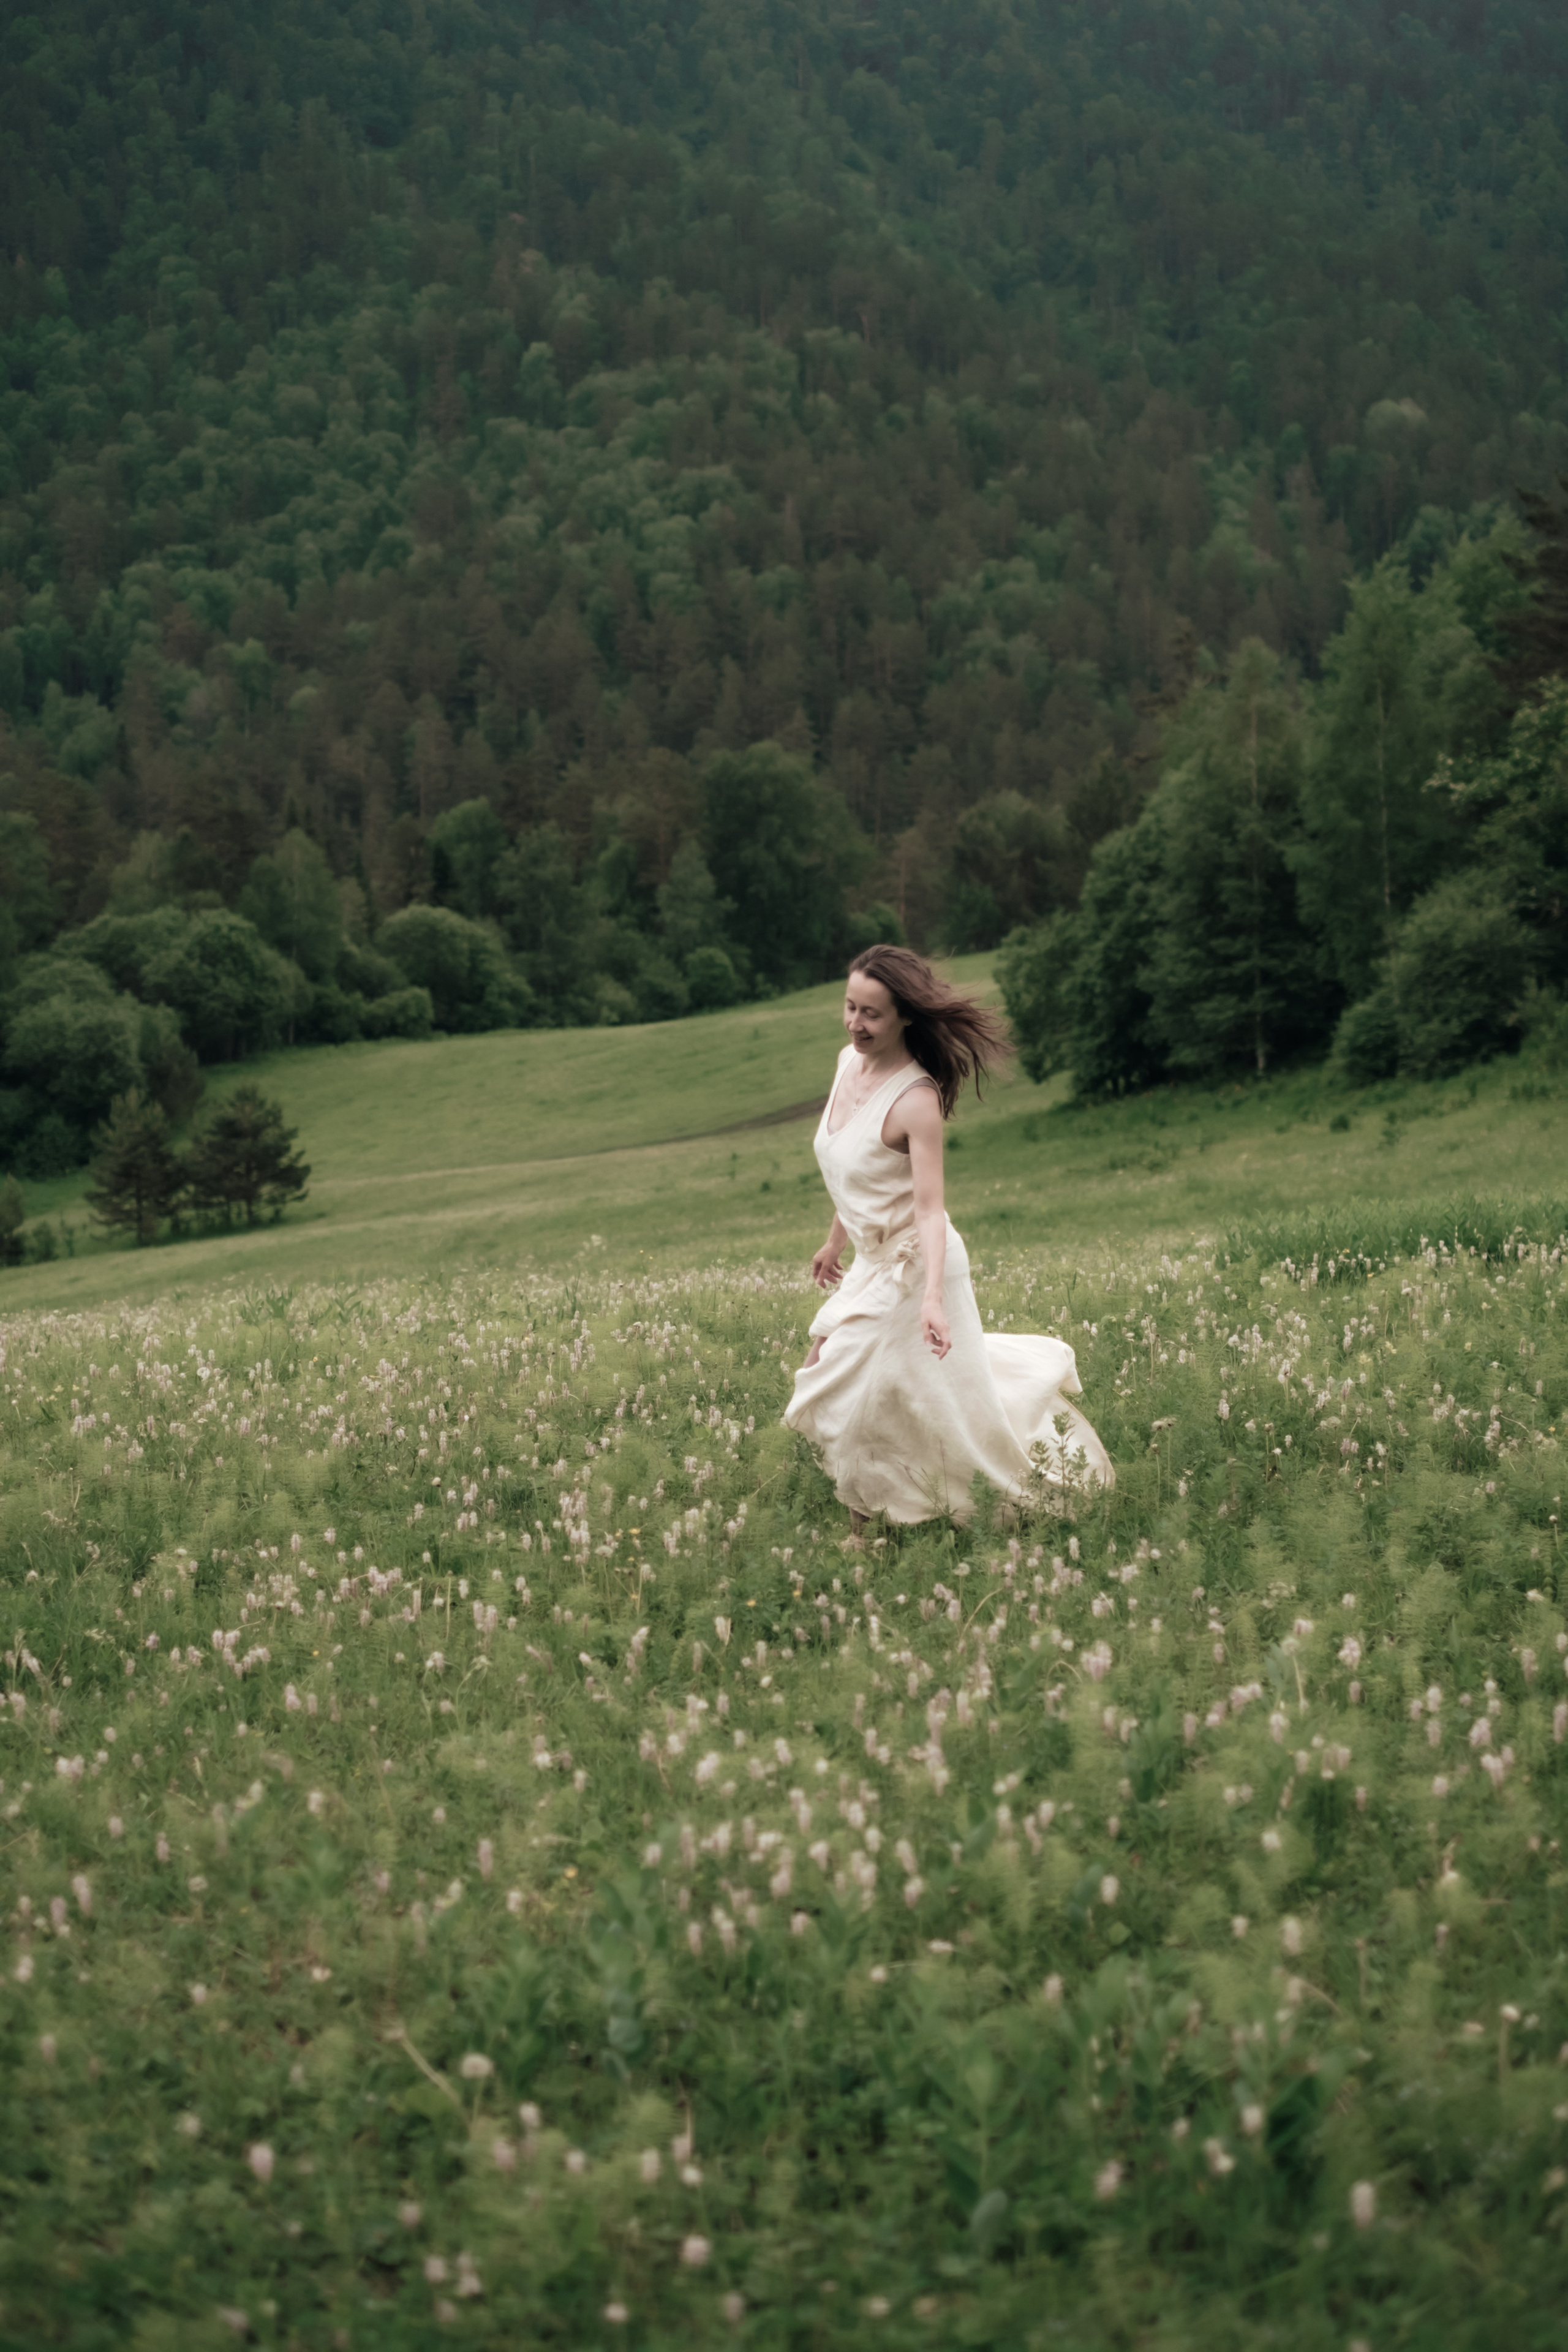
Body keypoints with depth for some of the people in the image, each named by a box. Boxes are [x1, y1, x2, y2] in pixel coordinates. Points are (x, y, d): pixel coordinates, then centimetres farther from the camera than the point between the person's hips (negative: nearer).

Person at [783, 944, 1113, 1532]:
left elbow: (929, 1209, -29)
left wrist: (932, 1298, -40)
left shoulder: (916, 1098, -25)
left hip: (914, 1269, -9)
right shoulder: (850, 1062, -1)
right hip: (875, 1264, 9)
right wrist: (835, 1241, 24)